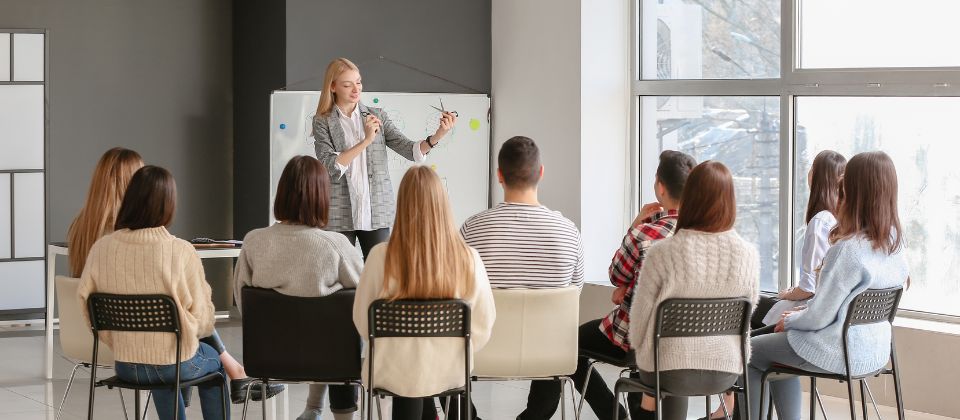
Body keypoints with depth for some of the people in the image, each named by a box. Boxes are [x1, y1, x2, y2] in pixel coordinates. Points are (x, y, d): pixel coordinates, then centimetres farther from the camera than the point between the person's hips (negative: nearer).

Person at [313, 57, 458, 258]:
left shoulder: (377, 116, 8)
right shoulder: (323, 122, 2)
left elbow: (409, 149, 0)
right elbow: (330, 166, -11)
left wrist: (438, 136, -19)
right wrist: (366, 140, -18)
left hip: (376, 213, 2)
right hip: (339, 217, -2)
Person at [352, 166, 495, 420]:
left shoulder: (381, 257, -19)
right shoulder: (468, 258, -16)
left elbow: (362, 319, -5)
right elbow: (483, 326, -6)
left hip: (392, 374, -1)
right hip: (450, 373, 1)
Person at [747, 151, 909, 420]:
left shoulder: (848, 249, -27)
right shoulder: (895, 242, -4)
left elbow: (819, 316, -22)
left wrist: (789, 321, 0)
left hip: (841, 353, -8)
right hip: (876, 350, 8)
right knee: (777, 350, 29)